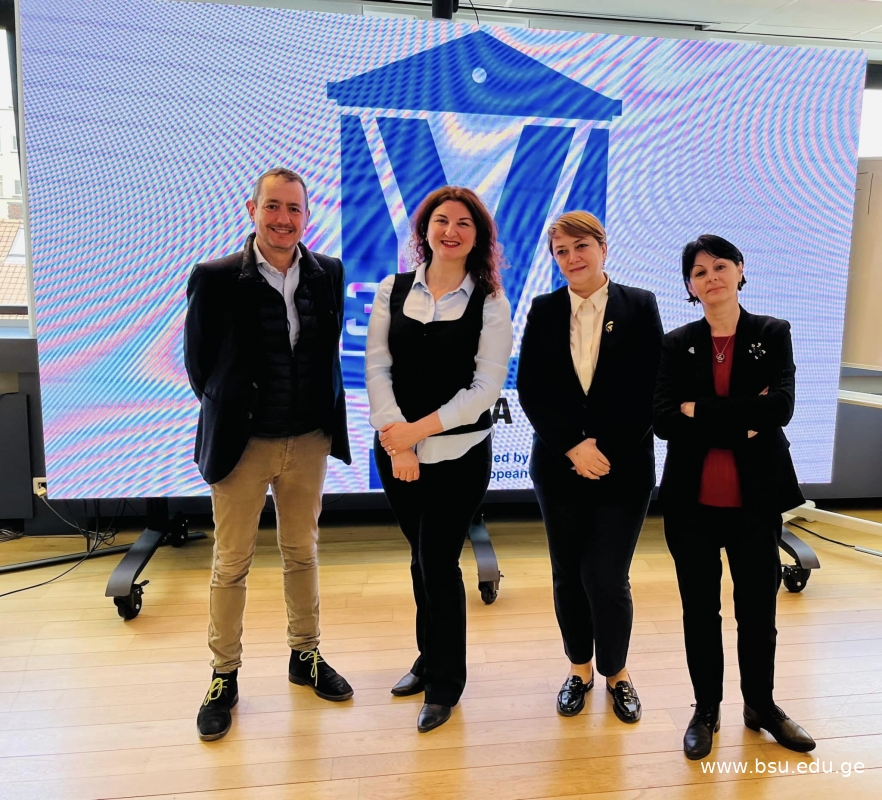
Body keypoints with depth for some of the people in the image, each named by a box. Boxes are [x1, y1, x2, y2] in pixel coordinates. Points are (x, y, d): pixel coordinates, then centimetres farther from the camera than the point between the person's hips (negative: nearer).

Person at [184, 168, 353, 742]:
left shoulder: (329, 273, -1)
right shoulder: (216, 278, -11)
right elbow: (198, 359, -2)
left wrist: (325, 416, 5)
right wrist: (227, 414, 3)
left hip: (309, 441, 3)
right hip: (242, 443, -3)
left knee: (302, 552, 18)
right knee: (232, 564, 10)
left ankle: (306, 656, 36)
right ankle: (225, 676, 29)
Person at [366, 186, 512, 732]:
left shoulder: (490, 304, -3)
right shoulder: (393, 292, 5)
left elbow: (486, 387, -8)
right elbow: (377, 368, 0)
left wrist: (420, 429, -14)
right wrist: (396, 440, -11)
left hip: (458, 452, -3)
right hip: (396, 449, 3)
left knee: (439, 563, 1)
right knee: (422, 558, 16)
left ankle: (445, 684, 22)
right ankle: (429, 659, 37)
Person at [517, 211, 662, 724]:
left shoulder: (640, 306, 0)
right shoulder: (544, 311, 4)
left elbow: (650, 391, -4)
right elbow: (529, 390, -1)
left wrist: (605, 450, -12)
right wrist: (572, 447, -12)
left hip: (624, 467, -2)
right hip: (559, 466, 2)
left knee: (606, 579, -3)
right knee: (568, 574, 10)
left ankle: (617, 672, 24)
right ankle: (580, 669, 32)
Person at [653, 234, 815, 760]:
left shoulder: (773, 335, 1)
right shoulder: (677, 344, 1)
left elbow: (781, 406, -16)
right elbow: (663, 421, -12)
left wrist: (700, 411, -17)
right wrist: (744, 423, -16)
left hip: (755, 501, 0)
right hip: (692, 502, 0)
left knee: (758, 611, 14)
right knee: (700, 611, 13)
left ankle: (762, 706, 38)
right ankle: (707, 710, 32)